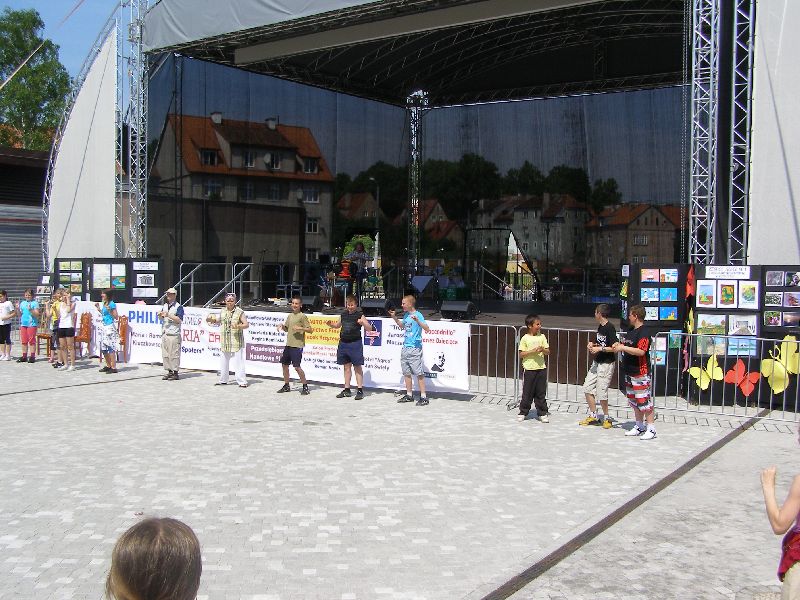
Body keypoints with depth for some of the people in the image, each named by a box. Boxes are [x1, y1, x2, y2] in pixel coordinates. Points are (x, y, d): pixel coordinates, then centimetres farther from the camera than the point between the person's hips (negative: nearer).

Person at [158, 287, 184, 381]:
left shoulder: (178, 307, -5)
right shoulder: (165, 305, 16)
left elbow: (179, 320, -14)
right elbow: (161, 318, 23)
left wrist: (169, 315, -20)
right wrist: (160, 315, 1)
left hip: (174, 334, -8)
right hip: (164, 333, 8)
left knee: (174, 354, -7)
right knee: (165, 354, 8)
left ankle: (175, 372, -2)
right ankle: (169, 371, 14)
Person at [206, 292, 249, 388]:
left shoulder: (239, 312, -5)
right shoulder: (222, 311, 11)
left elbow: (246, 324, -10)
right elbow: (217, 321, 27)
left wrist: (238, 326, -27)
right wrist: (210, 319, 8)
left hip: (237, 342, -6)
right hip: (224, 342, 6)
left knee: (239, 361, -7)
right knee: (223, 361, 13)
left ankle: (242, 381, -3)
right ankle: (223, 380, 26)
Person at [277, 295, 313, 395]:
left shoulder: (302, 316, -7)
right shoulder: (290, 316, 15)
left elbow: (310, 330, -10)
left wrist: (300, 328, -23)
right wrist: (282, 326, 4)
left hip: (297, 346, -8)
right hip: (288, 345, 8)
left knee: (297, 366, -11)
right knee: (284, 364, 11)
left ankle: (305, 387, 1)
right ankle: (286, 386, 25)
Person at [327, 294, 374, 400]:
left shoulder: (360, 315, -5)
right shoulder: (344, 314, 11)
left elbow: (369, 328, -7)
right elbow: (338, 325, 27)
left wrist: (362, 323, -26)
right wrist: (331, 324, 7)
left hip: (355, 343, -6)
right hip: (343, 343, 6)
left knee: (357, 367, -2)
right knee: (347, 367, 11)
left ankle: (360, 390, 1)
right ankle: (346, 390, 18)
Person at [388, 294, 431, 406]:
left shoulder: (418, 315, -12)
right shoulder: (406, 315, 12)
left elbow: (427, 329, -23)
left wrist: (417, 320, -36)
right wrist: (394, 317, 22)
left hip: (415, 348, -9)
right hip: (405, 347, 9)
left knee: (419, 373, -7)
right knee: (406, 373, 13)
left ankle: (423, 397, -4)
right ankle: (409, 395, 22)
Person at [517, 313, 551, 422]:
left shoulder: (542, 337, 5)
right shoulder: (525, 338, -4)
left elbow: (548, 352, 6)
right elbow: (521, 354, -7)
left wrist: (543, 350, -15)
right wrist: (532, 351, -18)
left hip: (541, 368, 3)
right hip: (529, 368, -3)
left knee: (541, 393, 7)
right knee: (527, 392, 4)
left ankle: (542, 413, 14)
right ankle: (523, 412, 16)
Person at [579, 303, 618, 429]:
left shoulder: (610, 328, -16)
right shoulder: (600, 327, 11)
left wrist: (599, 349, -20)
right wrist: (592, 344, 6)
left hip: (606, 364, -9)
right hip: (596, 363, 9)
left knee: (601, 393, -6)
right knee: (587, 388, 10)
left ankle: (606, 418, 12)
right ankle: (593, 416, 21)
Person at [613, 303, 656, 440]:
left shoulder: (643, 333, -15)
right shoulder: (631, 331, 15)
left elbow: (641, 351, -26)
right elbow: (627, 346, 29)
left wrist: (623, 348, -21)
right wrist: (619, 345, 8)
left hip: (641, 373, -10)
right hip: (630, 373, 10)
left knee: (644, 401, -6)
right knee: (634, 402, 15)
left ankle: (651, 429, 0)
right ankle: (639, 426, 24)